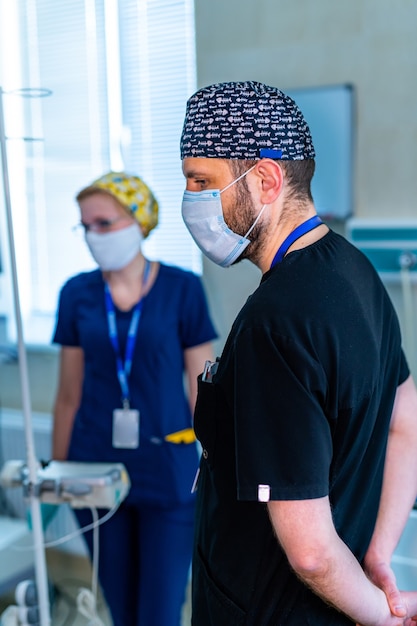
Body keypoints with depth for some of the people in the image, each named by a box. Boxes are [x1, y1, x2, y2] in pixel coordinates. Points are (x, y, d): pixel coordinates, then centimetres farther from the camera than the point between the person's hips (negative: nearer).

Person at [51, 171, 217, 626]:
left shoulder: (182, 289, -6)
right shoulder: (77, 294, 1)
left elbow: (201, 388, -2)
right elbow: (69, 396, 6)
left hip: (167, 470, -2)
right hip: (98, 469, 3)